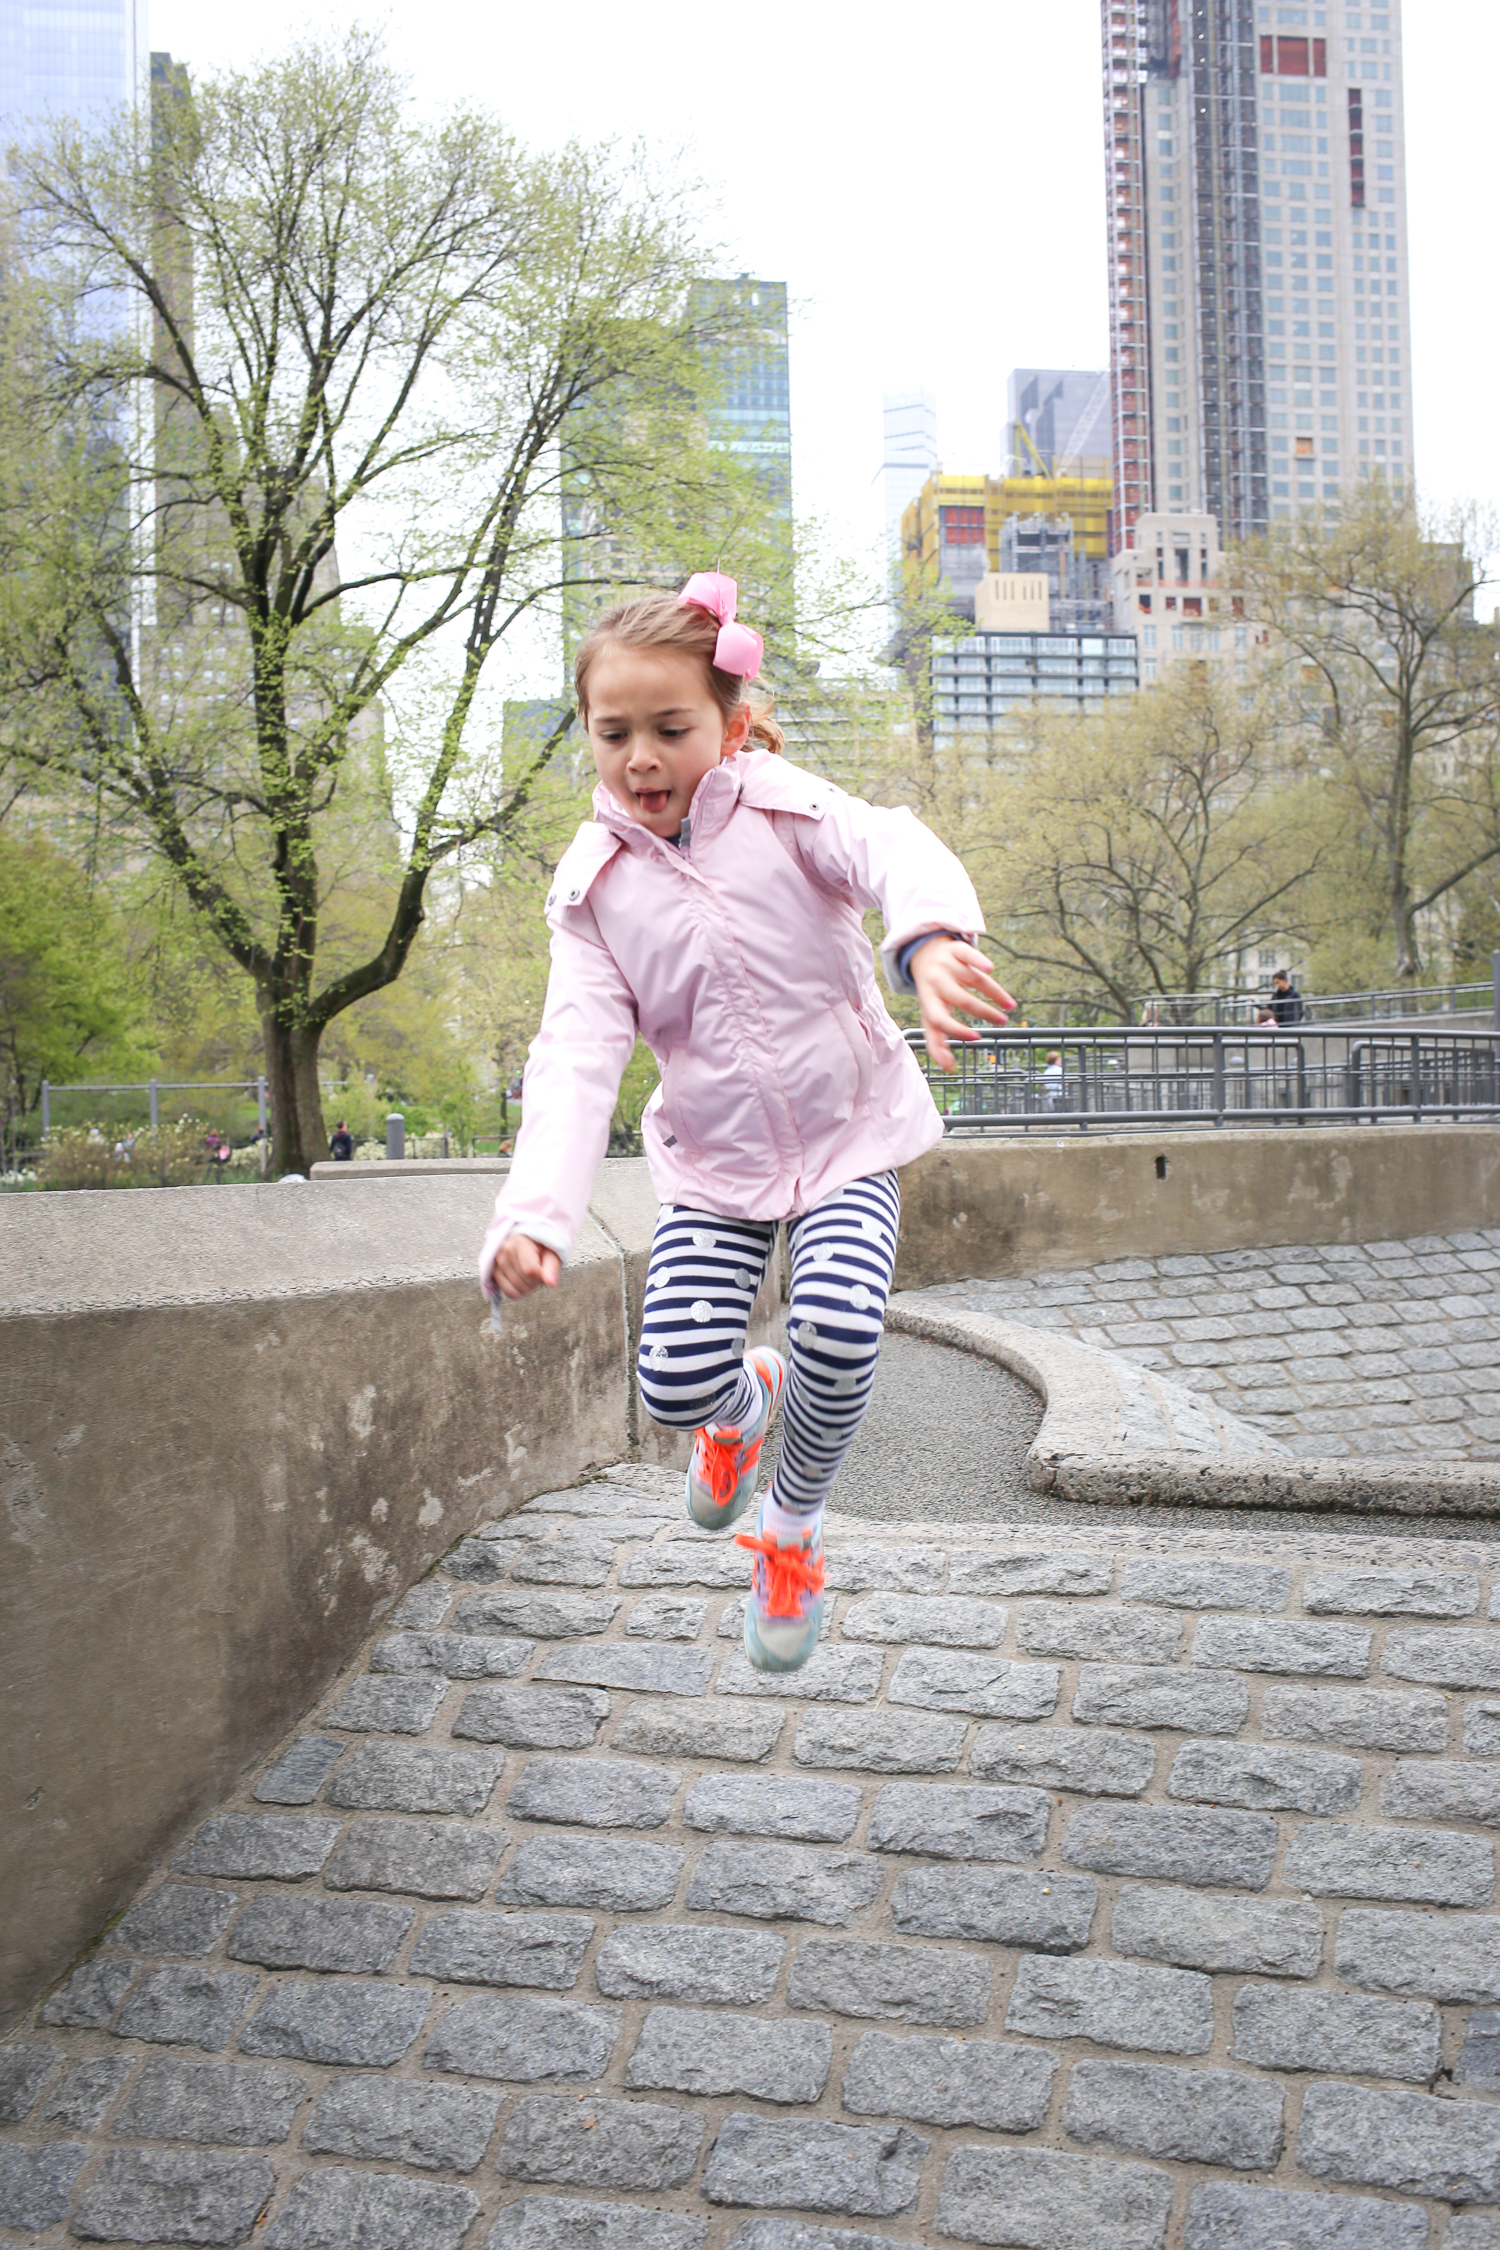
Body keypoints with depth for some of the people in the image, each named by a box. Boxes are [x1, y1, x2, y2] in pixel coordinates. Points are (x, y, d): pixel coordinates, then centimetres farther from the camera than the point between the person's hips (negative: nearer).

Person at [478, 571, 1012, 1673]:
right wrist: (535, 1210, -30)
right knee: (675, 1384, -12)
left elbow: (893, 848, -32)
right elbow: (578, 1052, -14)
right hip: (713, 1157, 2)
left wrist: (933, 939, -58)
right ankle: (743, 1402, 31)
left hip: (847, 1135, -2)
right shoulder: (596, 883, -6)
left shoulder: (780, 806, -11)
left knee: (839, 1329, -26)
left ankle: (793, 1527, 7)